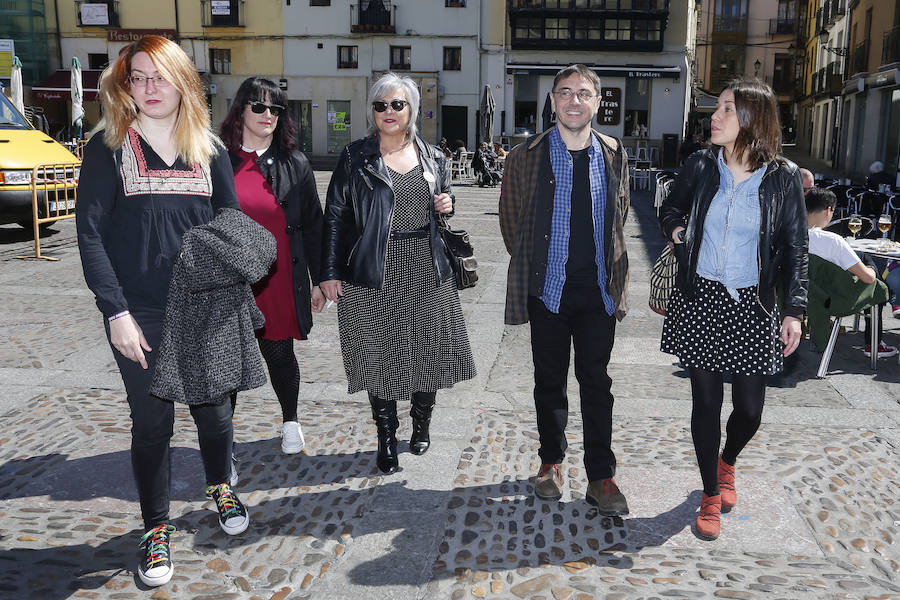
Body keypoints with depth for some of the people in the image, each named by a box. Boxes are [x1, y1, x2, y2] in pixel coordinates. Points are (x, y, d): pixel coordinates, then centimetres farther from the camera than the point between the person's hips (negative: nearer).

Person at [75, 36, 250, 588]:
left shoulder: (209, 148, 6)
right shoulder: (109, 147, -1)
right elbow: (90, 234, -5)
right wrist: (116, 313, -12)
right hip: (141, 315, -2)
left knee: (214, 410, 11)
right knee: (152, 423, 7)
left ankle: (221, 487, 41)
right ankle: (157, 530, 25)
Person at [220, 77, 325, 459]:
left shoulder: (295, 164, 5)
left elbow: (313, 225, 6)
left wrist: (318, 280, 4)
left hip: (280, 280, 0)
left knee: (279, 355, 10)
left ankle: (290, 421, 34)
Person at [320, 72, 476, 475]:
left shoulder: (432, 157, 10)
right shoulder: (355, 158, 1)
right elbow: (335, 216, 0)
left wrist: (447, 207, -2)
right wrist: (330, 272, -5)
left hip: (427, 270, 3)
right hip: (375, 273, -2)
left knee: (428, 351, 8)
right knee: (379, 355, 4)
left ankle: (421, 425, 32)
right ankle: (386, 439, 21)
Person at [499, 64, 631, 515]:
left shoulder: (614, 155, 4)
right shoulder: (526, 156, -2)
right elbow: (510, 219, 7)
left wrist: (611, 268, 12)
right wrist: (530, 265, 8)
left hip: (599, 290, 1)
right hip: (547, 289, -1)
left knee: (596, 383, 5)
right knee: (549, 381, 11)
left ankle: (601, 477, 16)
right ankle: (551, 462, 29)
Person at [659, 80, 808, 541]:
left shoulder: (782, 177, -4)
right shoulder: (701, 167, 1)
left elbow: (795, 248, 1)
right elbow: (669, 211, 20)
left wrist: (795, 311, -5)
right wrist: (678, 236, 0)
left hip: (752, 306, -1)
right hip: (700, 300, 1)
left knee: (749, 409, 3)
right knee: (706, 400, 6)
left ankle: (727, 462, 38)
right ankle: (711, 494, 24)